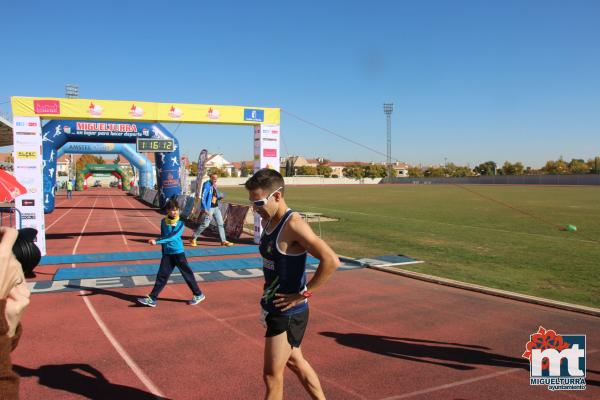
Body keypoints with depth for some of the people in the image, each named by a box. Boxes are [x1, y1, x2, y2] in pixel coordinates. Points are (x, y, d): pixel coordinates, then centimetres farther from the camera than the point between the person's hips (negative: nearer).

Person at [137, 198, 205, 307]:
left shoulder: (181, 223, -11)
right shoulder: (163, 221, 4)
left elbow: (173, 236, -23)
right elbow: (163, 236, 14)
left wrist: (156, 241, -30)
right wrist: (163, 252, 15)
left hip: (178, 253, -4)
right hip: (167, 253, 4)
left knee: (187, 274, 4)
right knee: (161, 276, 4)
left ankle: (199, 295, 17)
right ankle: (152, 299, 8)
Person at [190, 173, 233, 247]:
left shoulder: (214, 185, 11)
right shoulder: (207, 185, -13)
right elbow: (203, 198, -18)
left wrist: (220, 196, -4)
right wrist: (205, 209, -23)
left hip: (216, 208, 8)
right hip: (209, 208, -8)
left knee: (220, 224, 7)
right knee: (205, 224, -5)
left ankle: (223, 241, 12)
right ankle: (193, 239, 9)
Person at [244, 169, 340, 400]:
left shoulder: (293, 225, -23)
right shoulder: (269, 222, 4)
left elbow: (331, 261, -31)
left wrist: (304, 294, -23)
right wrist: (267, 294, 10)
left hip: (288, 312, -9)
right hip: (274, 309, 9)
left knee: (272, 375, 3)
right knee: (295, 362, 23)